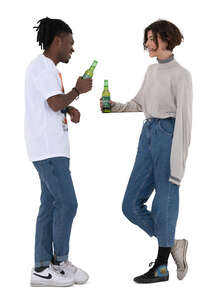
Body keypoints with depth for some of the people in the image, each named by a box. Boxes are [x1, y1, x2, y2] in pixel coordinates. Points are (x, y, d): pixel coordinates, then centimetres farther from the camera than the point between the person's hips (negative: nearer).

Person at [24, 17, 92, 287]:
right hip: (48, 149, -10)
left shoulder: (47, 68, 21)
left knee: (50, 204, 8)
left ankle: (42, 269, 10)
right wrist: (78, 90, -6)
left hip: (53, 148, 10)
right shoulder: (42, 66, -11)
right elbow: (55, 103, -21)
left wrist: (69, 108, 8)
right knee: (67, 203, -8)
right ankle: (59, 261, 4)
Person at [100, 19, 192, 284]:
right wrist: (114, 106, 7)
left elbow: (184, 117, -13)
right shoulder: (151, 70, 14)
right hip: (148, 133, 8)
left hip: (167, 134, -8)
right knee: (132, 204, 5)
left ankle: (161, 267, 11)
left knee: (165, 201, 0)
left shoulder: (180, 74, -10)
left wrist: (178, 159, -18)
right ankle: (172, 245, 17)